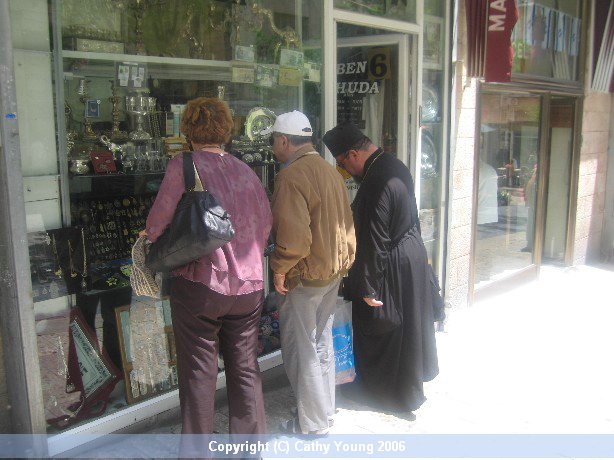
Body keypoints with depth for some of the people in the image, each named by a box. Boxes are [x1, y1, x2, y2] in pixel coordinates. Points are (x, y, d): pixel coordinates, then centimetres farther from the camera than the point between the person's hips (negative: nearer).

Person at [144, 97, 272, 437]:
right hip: (248, 285, 5)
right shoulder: (245, 171, 5)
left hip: (200, 284, -4)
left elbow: (159, 222, -10)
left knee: (199, 372, 8)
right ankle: (251, 440, 29)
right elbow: (265, 224, 9)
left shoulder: (183, 166, -8)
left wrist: (152, 239, 12)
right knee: (245, 367, 16)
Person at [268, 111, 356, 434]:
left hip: (305, 275, -9)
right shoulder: (329, 170, 9)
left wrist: (280, 269, -15)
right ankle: (326, 411, 34)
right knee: (322, 343, 20)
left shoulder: (291, 176, -19)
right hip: (333, 271, 9)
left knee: (301, 350, 5)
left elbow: (293, 234, -27)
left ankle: (312, 425, 18)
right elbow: (345, 222, 13)